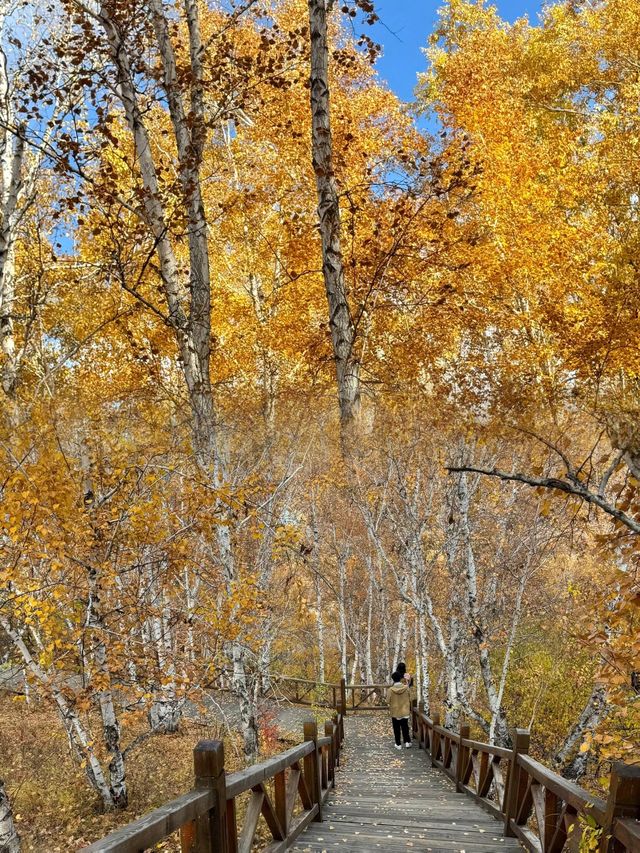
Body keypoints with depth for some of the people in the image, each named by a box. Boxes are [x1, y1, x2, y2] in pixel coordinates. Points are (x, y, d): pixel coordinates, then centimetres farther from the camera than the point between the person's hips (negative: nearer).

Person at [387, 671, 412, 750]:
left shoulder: (390, 690, -19)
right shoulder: (406, 688, -13)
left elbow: (388, 701, -9)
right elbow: (410, 699, -2)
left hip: (395, 712, -2)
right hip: (405, 711, 2)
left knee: (396, 729, 12)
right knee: (405, 727, 18)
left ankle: (398, 744, 17)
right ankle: (407, 742, 15)